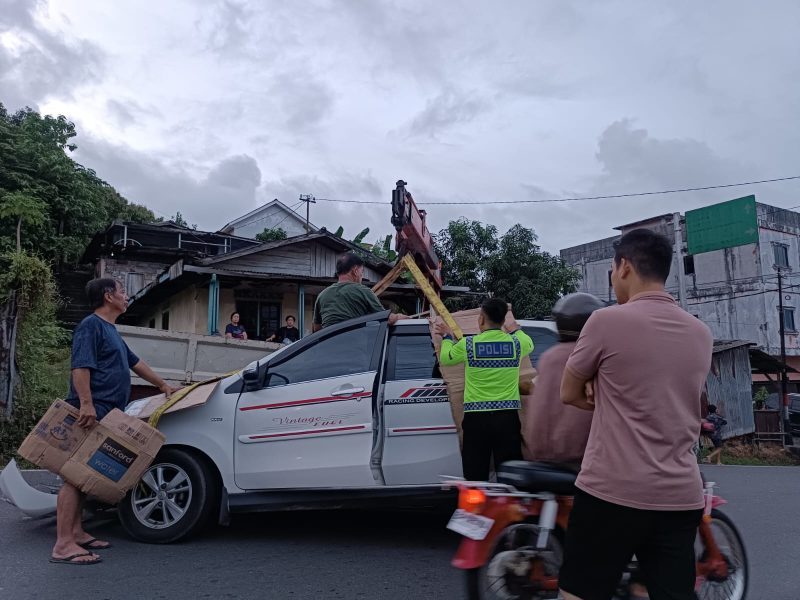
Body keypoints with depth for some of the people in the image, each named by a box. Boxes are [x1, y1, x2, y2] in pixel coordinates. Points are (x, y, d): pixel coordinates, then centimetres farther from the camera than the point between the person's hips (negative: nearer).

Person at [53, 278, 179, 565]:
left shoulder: (110, 330, 25)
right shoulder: (91, 326, -6)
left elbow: (134, 362, 35)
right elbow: (80, 366, -17)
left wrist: (162, 384, 41)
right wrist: (86, 404, -27)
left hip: (105, 414, 10)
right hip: (90, 412, -10)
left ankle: (76, 533, 17)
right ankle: (63, 545, -12)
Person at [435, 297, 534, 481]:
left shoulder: (468, 344, -5)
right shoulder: (516, 342, 1)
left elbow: (445, 358, 14)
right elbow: (530, 345, 26)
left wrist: (447, 337, 33)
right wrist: (516, 330, 46)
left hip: (476, 417, -2)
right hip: (507, 416, 2)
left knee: (476, 473, 6)